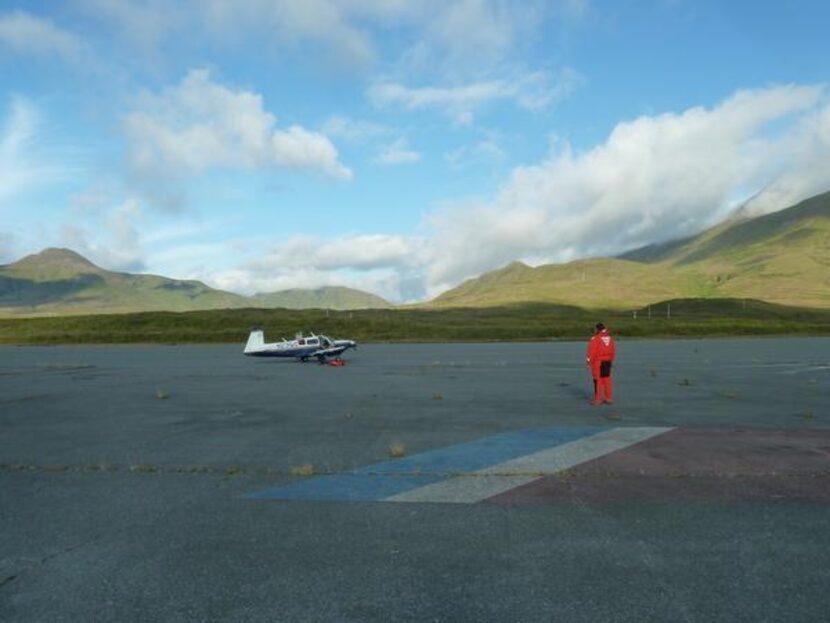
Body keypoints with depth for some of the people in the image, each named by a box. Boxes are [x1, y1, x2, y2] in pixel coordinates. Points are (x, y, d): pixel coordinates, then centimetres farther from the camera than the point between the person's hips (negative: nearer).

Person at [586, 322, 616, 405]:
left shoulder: (595, 339, -14)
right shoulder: (610, 338, 8)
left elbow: (591, 352, -16)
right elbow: (613, 351, 10)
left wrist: (588, 361, -7)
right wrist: (610, 360, 19)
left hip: (598, 362, -7)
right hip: (607, 361, 7)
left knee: (598, 380, -3)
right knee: (607, 379, 12)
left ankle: (598, 399, -1)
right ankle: (609, 398, 15)